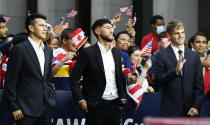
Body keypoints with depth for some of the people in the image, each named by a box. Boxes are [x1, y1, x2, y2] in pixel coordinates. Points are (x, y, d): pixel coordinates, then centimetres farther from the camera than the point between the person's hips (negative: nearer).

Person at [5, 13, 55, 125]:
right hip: (27, 108, -6)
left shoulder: (48, 51, 15)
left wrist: (52, 100, 12)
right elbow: (10, 82, -8)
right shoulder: (19, 49, -7)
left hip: (46, 107, 6)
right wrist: (14, 107, -11)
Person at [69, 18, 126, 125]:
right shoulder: (88, 52, -5)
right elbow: (74, 79, -6)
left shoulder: (116, 53, 13)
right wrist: (80, 100, -13)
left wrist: (122, 98, 11)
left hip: (114, 105, 5)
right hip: (96, 107, -5)